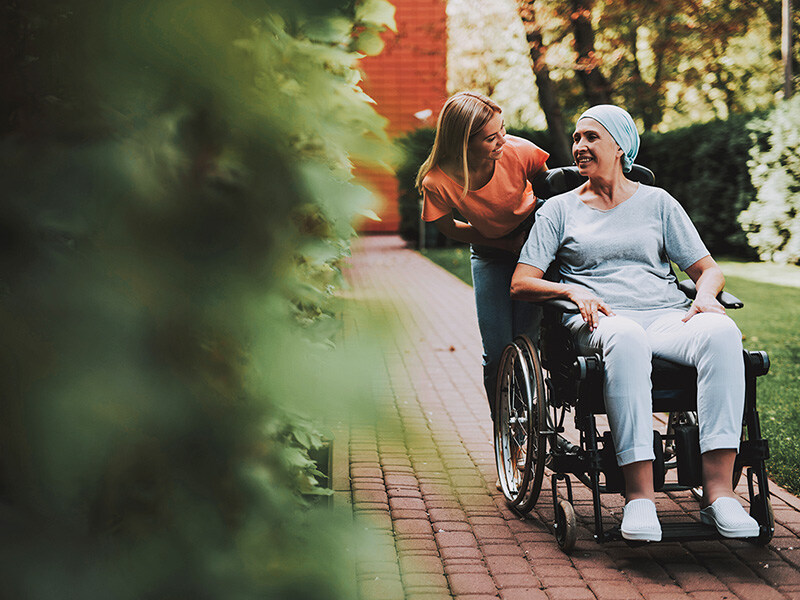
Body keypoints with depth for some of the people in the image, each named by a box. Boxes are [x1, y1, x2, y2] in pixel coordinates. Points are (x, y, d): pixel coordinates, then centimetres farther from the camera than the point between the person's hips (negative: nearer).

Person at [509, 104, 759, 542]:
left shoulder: (657, 202, 23)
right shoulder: (559, 209, 19)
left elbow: (707, 269, 19)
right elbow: (521, 283, 9)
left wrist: (705, 295, -6)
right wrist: (572, 290, -11)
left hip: (667, 315, 2)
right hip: (602, 321, -2)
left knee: (722, 333, -35)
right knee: (626, 338, -42)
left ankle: (718, 491, -39)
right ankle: (639, 496, -45)